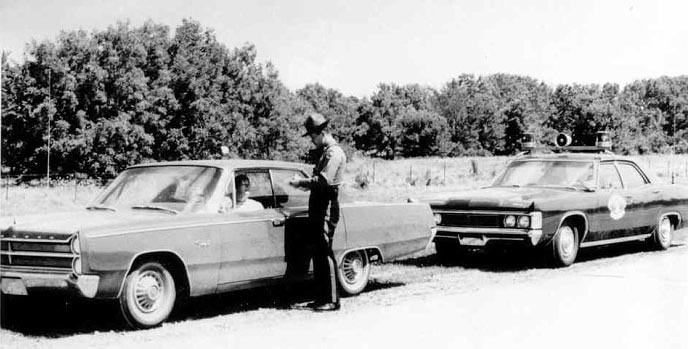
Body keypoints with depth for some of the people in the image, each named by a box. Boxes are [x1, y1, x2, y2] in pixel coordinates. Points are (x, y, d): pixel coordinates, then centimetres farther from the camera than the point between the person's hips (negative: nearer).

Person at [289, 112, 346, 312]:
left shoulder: (334, 153, -12)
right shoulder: (325, 152, 20)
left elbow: (324, 180, -22)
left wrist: (301, 182, -13)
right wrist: (306, 185, 9)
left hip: (327, 208, -10)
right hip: (318, 208, 10)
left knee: (325, 254, -9)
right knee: (317, 254, 11)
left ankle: (332, 300, -6)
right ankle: (322, 298, 17)